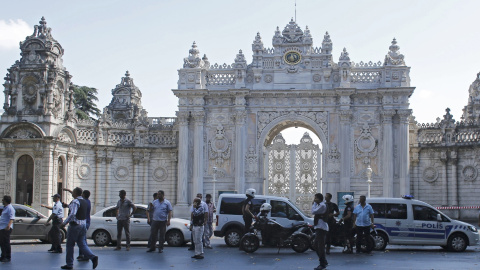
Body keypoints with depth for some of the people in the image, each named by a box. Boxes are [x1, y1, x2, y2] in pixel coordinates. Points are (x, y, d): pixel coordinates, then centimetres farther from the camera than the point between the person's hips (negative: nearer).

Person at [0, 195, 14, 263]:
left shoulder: (10, 208, -13)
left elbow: (12, 217, -25)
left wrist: (9, 225, -39)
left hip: (6, 228, -10)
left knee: (6, 243, -7)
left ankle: (8, 257, -2)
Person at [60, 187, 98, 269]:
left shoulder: (75, 202, -14)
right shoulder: (85, 202, 12)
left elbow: (72, 214, -26)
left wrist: (64, 223, -20)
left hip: (75, 225, -8)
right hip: (83, 225, 8)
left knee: (70, 244, 5)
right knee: (82, 244, 10)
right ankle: (93, 257, -9)